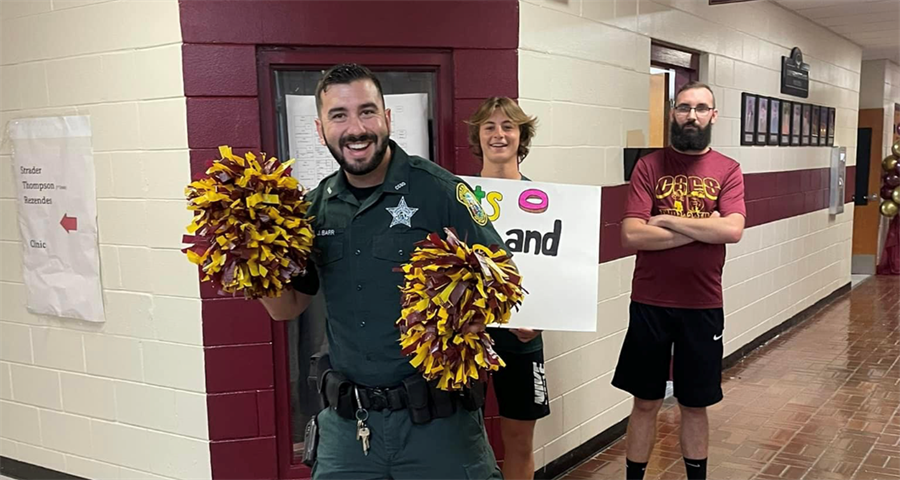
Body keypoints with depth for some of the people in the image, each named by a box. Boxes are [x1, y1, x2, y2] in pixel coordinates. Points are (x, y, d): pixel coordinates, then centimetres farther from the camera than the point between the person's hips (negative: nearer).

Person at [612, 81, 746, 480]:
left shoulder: (728, 170, 0)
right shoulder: (649, 166, -2)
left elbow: (732, 230, -16)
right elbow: (632, 235, -13)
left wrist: (666, 221, -14)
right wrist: (703, 228, -13)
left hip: (703, 307, 1)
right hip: (650, 304, -1)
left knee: (695, 405, 14)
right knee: (645, 403, 10)